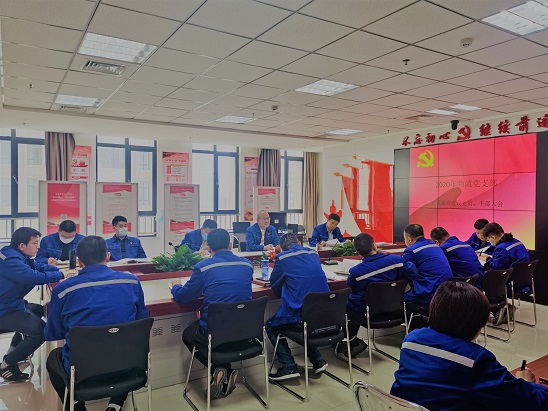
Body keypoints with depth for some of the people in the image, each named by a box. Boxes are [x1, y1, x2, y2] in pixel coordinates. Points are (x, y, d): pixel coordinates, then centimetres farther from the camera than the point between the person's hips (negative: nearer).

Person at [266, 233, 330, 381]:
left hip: (298, 313, -6)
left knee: (271, 327, 20)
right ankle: (318, 360, 28)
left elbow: (274, 285, 8)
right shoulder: (314, 253, 11)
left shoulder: (282, 258, -4)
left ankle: (288, 367, 7)